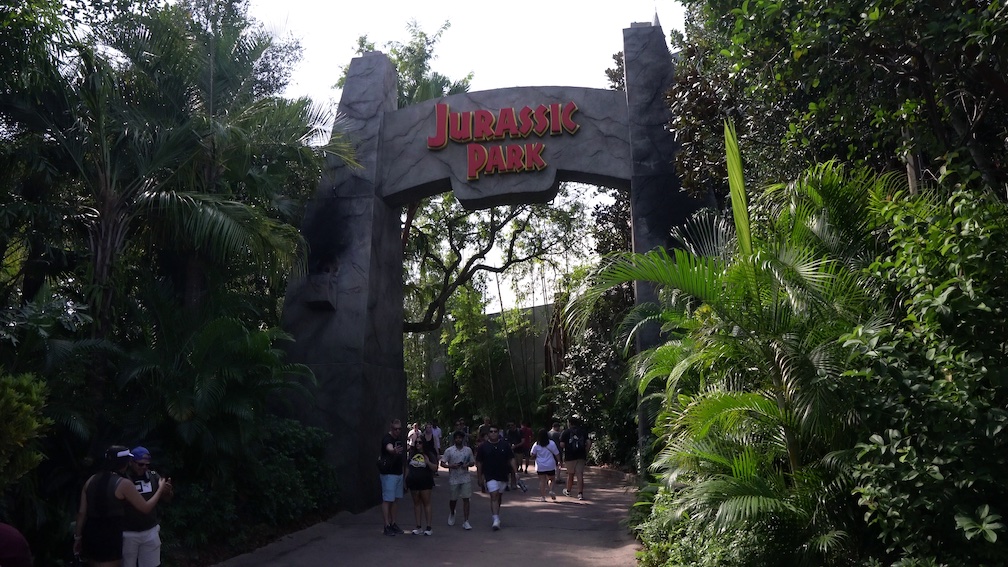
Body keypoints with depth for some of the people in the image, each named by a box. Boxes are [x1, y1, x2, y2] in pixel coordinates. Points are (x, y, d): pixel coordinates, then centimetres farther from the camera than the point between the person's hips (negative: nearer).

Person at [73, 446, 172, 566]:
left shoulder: (91, 480, 4)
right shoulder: (123, 484, -13)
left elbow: (82, 512, 6)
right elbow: (146, 508, -8)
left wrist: (78, 537, 15)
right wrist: (161, 489, 4)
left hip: (90, 533, 7)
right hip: (110, 536, -7)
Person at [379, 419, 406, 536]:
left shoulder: (399, 439, 9)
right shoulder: (387, 439, -18)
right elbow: (389, 448, -42)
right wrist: (394, 450, -64)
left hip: (398, 473, 8)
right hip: (388, 474, -8)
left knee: (395, 500, 14)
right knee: (387, 500, -4)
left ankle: (393, 523, 22)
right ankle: (387, 526, 0)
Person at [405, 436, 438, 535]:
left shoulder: (429, 454, -2)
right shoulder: (412, 454, 8)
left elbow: (435, 467, -4)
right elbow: (407, 467, 15)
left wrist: (428, 462, -21)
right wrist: (406, 479, 11)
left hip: (425, 482, -4)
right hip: (413, 482, 4)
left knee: (426, 503, -1)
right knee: (416, 503, 8)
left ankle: (429, 527, 2)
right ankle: (418, 527, 14)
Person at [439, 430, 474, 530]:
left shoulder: (468, 450, 3)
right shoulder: (449, 450, -3)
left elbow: (472, 462, 12)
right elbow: (442, 463, -1)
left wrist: (467, 464, -9)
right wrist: (451, 466, -18)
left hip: (466, 478, 1)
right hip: (453, 478, -1)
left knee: (466, 499, -3)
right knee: (453, 499, 11)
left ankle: (465, 521, 2)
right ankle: (451, 514, 42)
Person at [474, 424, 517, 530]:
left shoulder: (505, 445, 1)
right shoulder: (483, 447, -3)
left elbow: (511, 459, 4)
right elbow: (479, 463, 3)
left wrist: (516, 472, -4)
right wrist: (480, 477, 3)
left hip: (503, 476, 3)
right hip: (490, 476, -3)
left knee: (499, 497, 14)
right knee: (494, 496, -14)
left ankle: (496, 516, 32)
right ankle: (496, 520, -18)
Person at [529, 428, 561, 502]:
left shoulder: (536, 445, -3)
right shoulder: (551, 443, -6)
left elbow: (532, 455, 2)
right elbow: (557, 454, -2)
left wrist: (536, 457, 23)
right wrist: (559, 461, 9)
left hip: (540, 466, 1)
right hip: (550, 466, -1)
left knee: (542, 481, 6)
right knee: (552, 479, 14)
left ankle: (542, 496, 2)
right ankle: (551, 490, -9)